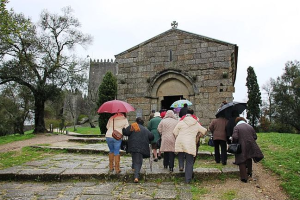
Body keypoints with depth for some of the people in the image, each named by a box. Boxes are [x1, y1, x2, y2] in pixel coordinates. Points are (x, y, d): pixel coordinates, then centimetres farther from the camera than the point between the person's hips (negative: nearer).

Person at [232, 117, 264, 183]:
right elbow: (255, 137, 8)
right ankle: (249, 172, 35)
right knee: (249, 159, 25)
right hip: (250, 145, 5)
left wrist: (234, 143, 1)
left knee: (242, 161, 2)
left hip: (242, 147, -5)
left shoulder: (236, 127, -5)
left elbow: (235, 137, -17)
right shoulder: (250, 127, 10)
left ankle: (244, 177, 0)